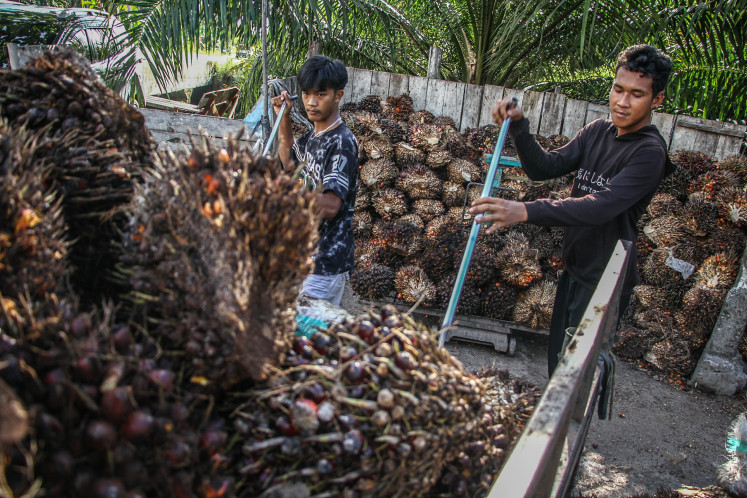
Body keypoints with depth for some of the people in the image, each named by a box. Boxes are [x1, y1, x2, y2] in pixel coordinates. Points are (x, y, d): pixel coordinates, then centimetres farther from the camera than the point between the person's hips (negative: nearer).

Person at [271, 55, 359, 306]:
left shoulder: (342, 142, -17)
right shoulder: (313, 136, 11)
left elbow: (330, 206, -26)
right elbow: (289, 159, 33)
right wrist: (283, 116, 21)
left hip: (327, 263, -9)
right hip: (304, 254, 9)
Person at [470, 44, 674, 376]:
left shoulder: (649, 153, -20)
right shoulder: (597, 131, 5)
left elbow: (601, 207, -33)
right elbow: (546, 167, 1)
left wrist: (526, 211, -45)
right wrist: (518, 127, -17)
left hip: (605, 282, -7)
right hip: (573, 270, 7)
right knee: (558, 361, 20)